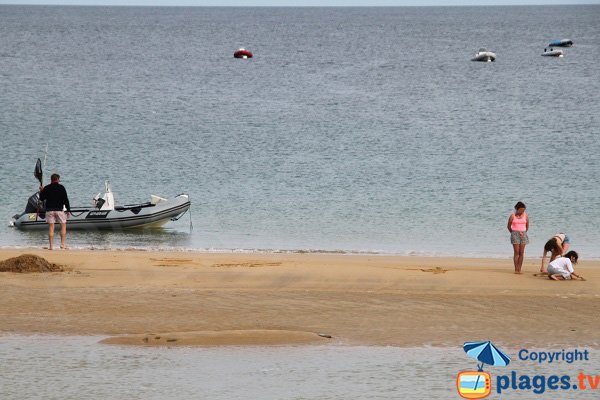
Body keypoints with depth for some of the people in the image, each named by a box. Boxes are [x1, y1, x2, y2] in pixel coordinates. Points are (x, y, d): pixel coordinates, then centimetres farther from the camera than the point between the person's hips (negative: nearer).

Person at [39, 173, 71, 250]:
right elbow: (66, 199, -5)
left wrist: (41, 191, 28)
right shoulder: (61, 187, -4)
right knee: (63, 226, 8)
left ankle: (51, 245, -1)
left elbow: (42, 198, 11)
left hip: (49, 210, 2)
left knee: (51, 228, 3)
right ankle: (62, 244, -1)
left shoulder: (46, 188, 2)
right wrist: (68, 210, 0)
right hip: (59, 209, -2)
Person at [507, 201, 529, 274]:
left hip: (523, 234, 2)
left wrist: (524, 232, 13)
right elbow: (509, 226, 7)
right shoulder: (513, 216, -3)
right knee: (516, 252, -7)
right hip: (515, 234, -2)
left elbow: (527, 226, 14)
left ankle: (519, 269, 1)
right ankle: (516, 269, -5)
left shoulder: (525, 215, 2)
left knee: (521, 252, -1)